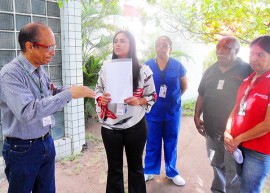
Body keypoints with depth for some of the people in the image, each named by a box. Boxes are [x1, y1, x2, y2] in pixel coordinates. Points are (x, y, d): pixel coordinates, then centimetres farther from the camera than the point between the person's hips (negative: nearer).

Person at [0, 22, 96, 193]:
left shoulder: (40, 70, 2)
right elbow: (27, 112, -34)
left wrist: (72, 88, -3)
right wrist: (69, 94, -34)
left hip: (47, 142, 7)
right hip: (22, 149, -7)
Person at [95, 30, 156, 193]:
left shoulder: (143, 70, -6)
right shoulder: (105, 69, 2)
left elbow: (152, 96, 0)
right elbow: (98, 91, 10)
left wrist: (139, 101, -19)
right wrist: (101, 99, -12)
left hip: (136, 126, -1)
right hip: (110, 127, 2)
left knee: (135, 166, 17)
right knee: (114, 168, 16)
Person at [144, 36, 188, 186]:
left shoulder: (178, 66, -4)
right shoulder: (147, 65, -4)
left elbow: (184, 86, 9)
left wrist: (173, 97, 6)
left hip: (173, 111, 1)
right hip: (153, 112, 0)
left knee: (171, 143, 13)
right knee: (152, 143, 10)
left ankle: (172, 172, 31)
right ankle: (149, 171, 29)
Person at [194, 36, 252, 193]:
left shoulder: (247, 71, -10)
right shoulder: (210, 71, 8)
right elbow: (202, 95, 15)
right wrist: (197, 116, 7)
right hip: (212, 130, 6)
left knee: (233, 172, 3)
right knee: (217, 165, 21)